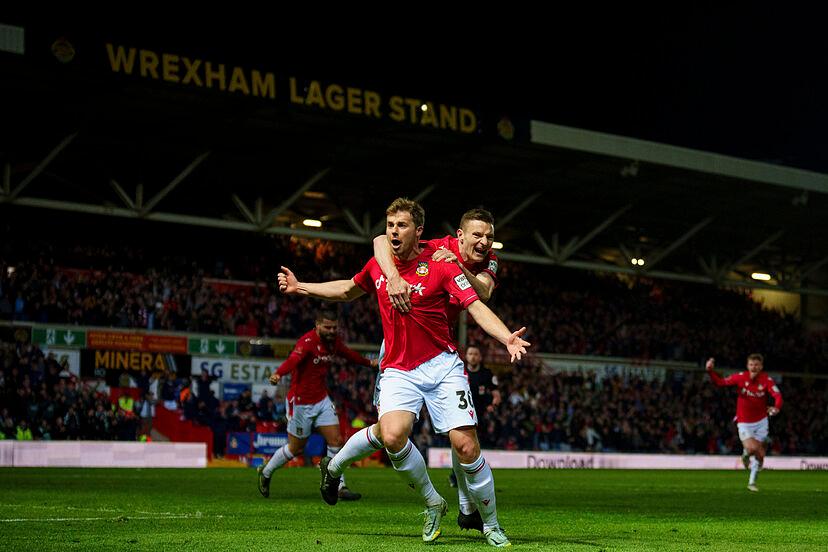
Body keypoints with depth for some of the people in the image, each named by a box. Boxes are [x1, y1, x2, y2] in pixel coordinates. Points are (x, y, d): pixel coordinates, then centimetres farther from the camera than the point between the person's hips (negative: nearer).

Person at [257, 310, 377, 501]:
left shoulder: (334, 342, 3)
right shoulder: (308, 341, -21)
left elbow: (349, 354, 25)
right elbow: (293, 359, -41)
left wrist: (369, 362, 41)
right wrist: (278, 374, -61)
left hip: (322, 400, 7)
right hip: (300, 403, -7)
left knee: (336, 441, -3)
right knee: (296, 448, 5)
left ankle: (339, 487, 6)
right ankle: (265, 472, 29)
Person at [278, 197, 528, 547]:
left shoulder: (440, 267, -7)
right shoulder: (377, 266, 7)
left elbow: (476, 306, -14)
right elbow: (349, 290, 27)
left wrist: (507, 338, -31)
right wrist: (300, 288, 28)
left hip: (442, 365, -3)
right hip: (398, 371, 3)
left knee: (466, 446, -12)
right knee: (392, 436, -25)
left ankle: (491, 525, 9)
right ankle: (432, 503, 0)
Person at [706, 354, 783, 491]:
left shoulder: (767, 380, -13)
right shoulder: (741, 377, -11)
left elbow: (777, 395, -27)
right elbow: (720, 382, -4)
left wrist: (777, 407, -49)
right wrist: (710, 371, -21)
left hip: (761, 421, 2)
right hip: (744, 422, -1)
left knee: (760, 454, 7)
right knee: (751, 448, -22)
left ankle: (752, 482, 29)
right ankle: (745, 454, 18)